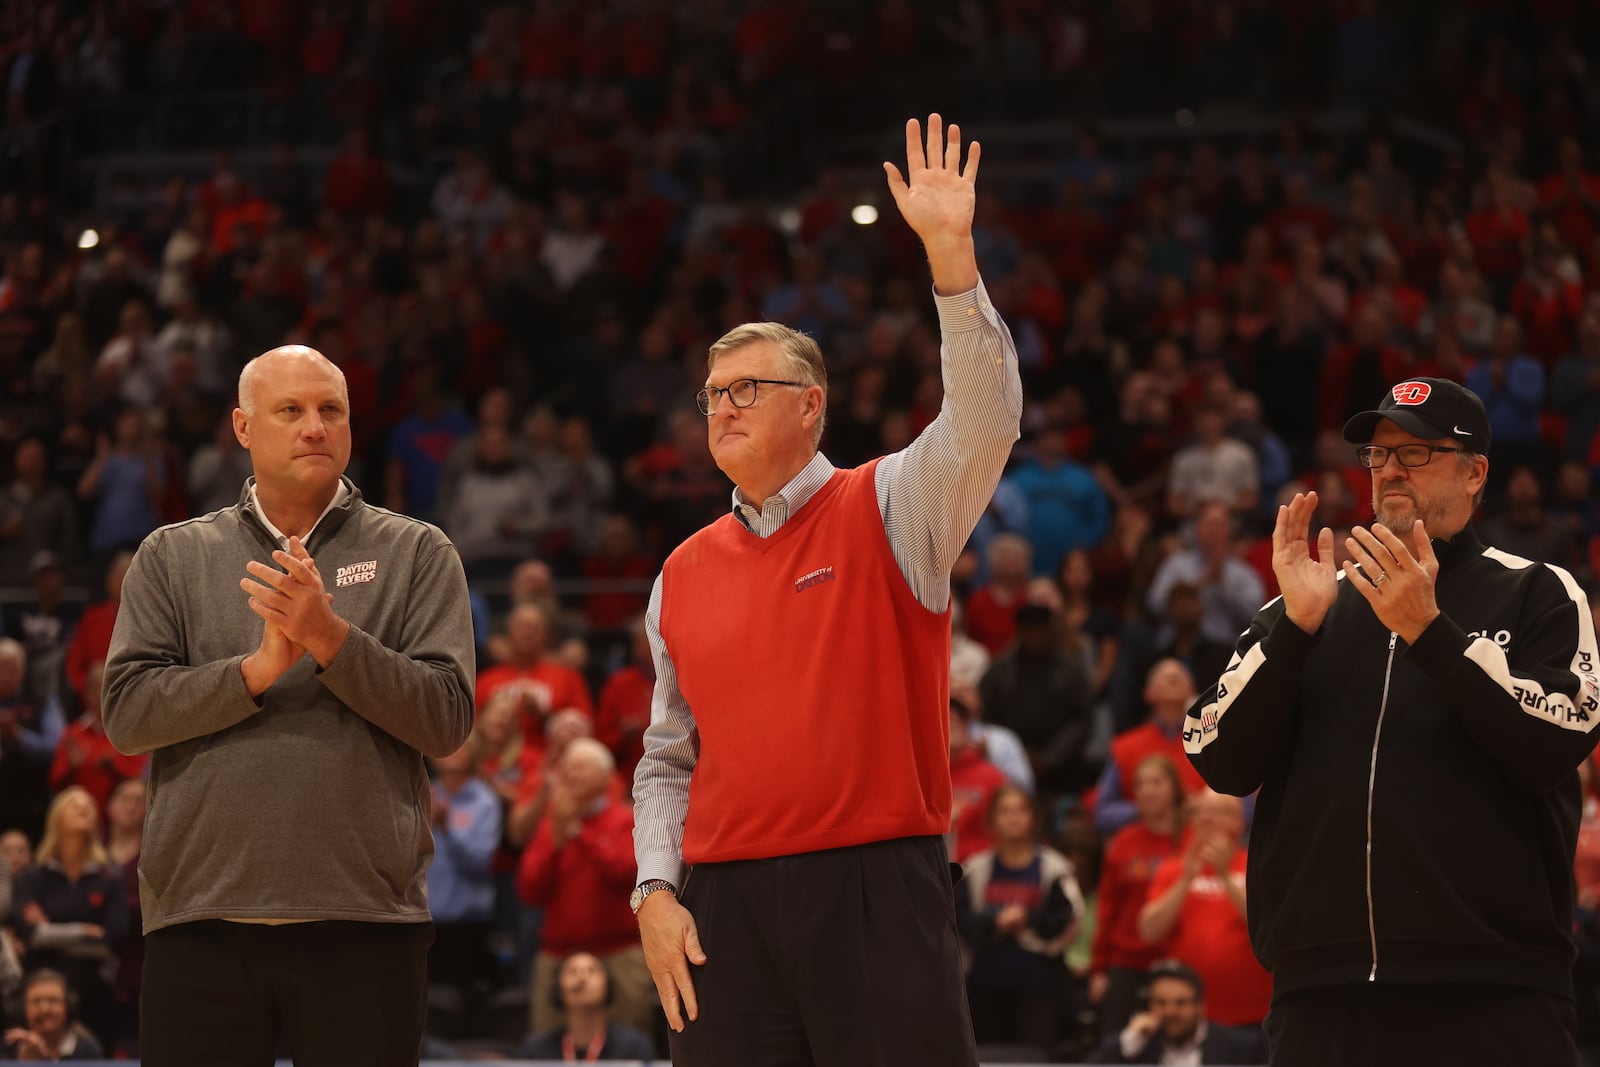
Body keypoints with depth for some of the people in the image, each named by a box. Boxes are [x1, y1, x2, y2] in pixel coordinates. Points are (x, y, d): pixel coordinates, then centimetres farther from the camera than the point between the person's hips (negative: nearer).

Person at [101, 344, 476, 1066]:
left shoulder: (415, 553, 9)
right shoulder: (172, 559, 12)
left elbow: (446, 723, -1)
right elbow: (126, 715, 1)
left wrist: (329, 638, -12)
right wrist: (262, 667, -12)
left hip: (365, 923, -1)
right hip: (199, 921, 1)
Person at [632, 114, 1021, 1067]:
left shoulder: (888, 512, 4)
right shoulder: (685, 574, 15)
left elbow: (984, 420, -15)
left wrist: (952, 255, -23)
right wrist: (655, 891, 5)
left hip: (876, 890, -4)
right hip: (725, 907, 4)